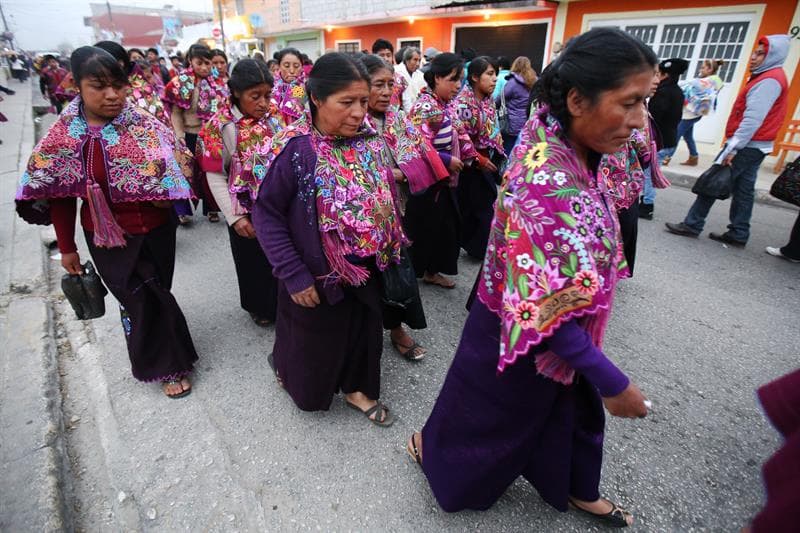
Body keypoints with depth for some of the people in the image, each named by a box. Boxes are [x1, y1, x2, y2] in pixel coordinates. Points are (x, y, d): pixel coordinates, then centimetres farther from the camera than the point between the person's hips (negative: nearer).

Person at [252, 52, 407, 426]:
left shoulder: (368, 141, -3)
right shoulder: (296, 149, -20)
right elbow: (267, 214, -16)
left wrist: (389, 250, 6)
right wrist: (293, 274, -19)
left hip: (365, 270, 5)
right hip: (315, 276, -4)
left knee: (363, 333, 21)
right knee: (314, 348, 17)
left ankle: (357, 389, 48)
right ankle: (285, 366, 52)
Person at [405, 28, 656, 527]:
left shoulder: (568, 149, -7)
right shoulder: (549, 178, -36)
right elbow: (544, 309, -34)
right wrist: (612, 381, -27)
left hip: (563, 327, 8)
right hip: (527, 337, -8)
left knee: (575, 409, 29)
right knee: (493, 415, 21)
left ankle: (579, 490, 58)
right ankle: (433, 448, 53)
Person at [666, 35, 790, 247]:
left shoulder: (769, 80, -14)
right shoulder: (771, 77, 18)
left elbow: (753, 119, -21)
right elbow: (752, 116, 17)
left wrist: (733, 147, -24)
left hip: (745, 146, -10)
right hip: (756, 146, 10)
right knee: (743, 191, 9)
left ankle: (692, 225, 1)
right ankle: (738, 235, 13)